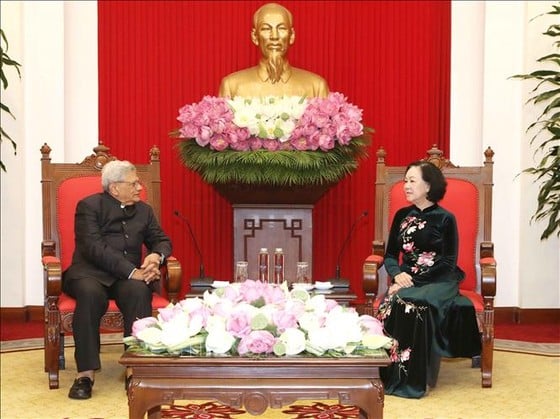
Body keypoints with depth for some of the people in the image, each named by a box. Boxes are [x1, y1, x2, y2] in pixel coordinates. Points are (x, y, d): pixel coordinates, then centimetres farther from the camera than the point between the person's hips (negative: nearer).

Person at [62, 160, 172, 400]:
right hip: (90, 272, -3)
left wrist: (156, 256, -7)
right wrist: (131, 271, -21)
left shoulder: (144, 210, 19)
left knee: (139, 291, -33)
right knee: (90, 293, -38)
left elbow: (161, 240, 20)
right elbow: (94, 248, -12)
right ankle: (86, 373, -33)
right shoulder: (89, 206, 1)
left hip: (130, 276, 3)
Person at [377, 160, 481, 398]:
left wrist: (413, 280, -16)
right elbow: (390, 255, 16)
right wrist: (397, 274, -7)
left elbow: (448, 263, -6)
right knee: (389, 305, -30)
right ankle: (391, 376, -23)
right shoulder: (402, 216, 13)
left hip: (438, 282, -4)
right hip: (407, 281, 4)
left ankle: (415, 380, -26)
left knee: (415, 306, -35)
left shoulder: (445, 219, -2)